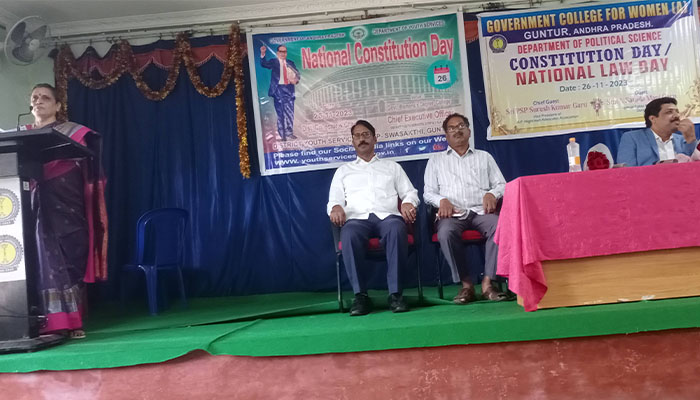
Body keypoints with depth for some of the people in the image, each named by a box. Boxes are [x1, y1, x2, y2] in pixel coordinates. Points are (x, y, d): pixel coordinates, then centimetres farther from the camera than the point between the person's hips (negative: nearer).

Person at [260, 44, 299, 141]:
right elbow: (264, 64, -15)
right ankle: (282, 134, 4)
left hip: (289, 89, 4)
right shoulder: (273, 62, 3)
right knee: (280, 112, -2)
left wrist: (296, 79, -10)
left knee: (290, 112, 5)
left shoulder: (290, 63, 16)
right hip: (278, 89, -4)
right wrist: (262, 54, -33)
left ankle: (289, 133, 15)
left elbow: (297, 73, 13)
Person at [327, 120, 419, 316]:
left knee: (396, 229, -38)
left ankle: (395, 293, -34)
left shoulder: (392, 166, 29)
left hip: (388, 216, 0)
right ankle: (360, 296, -33)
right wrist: (336, 207, -6)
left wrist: (408, 203, -3)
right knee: (349, 235, -38)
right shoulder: (343, 170, 29)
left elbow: (410, 192, 22)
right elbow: (333, 201, 20)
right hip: (357, 218, 0)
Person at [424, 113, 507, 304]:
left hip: (480, 211, 1)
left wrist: (492, 194, -5)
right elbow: (428, 192, 15)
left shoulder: (484, 157, 25)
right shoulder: (436, 160, 23)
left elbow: (501, 185, 18)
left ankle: (488, 282, -28)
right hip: (452, 213, -1)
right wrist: (442, 200, -7)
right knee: (446, 232, -37)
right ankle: (466, 284, -25)